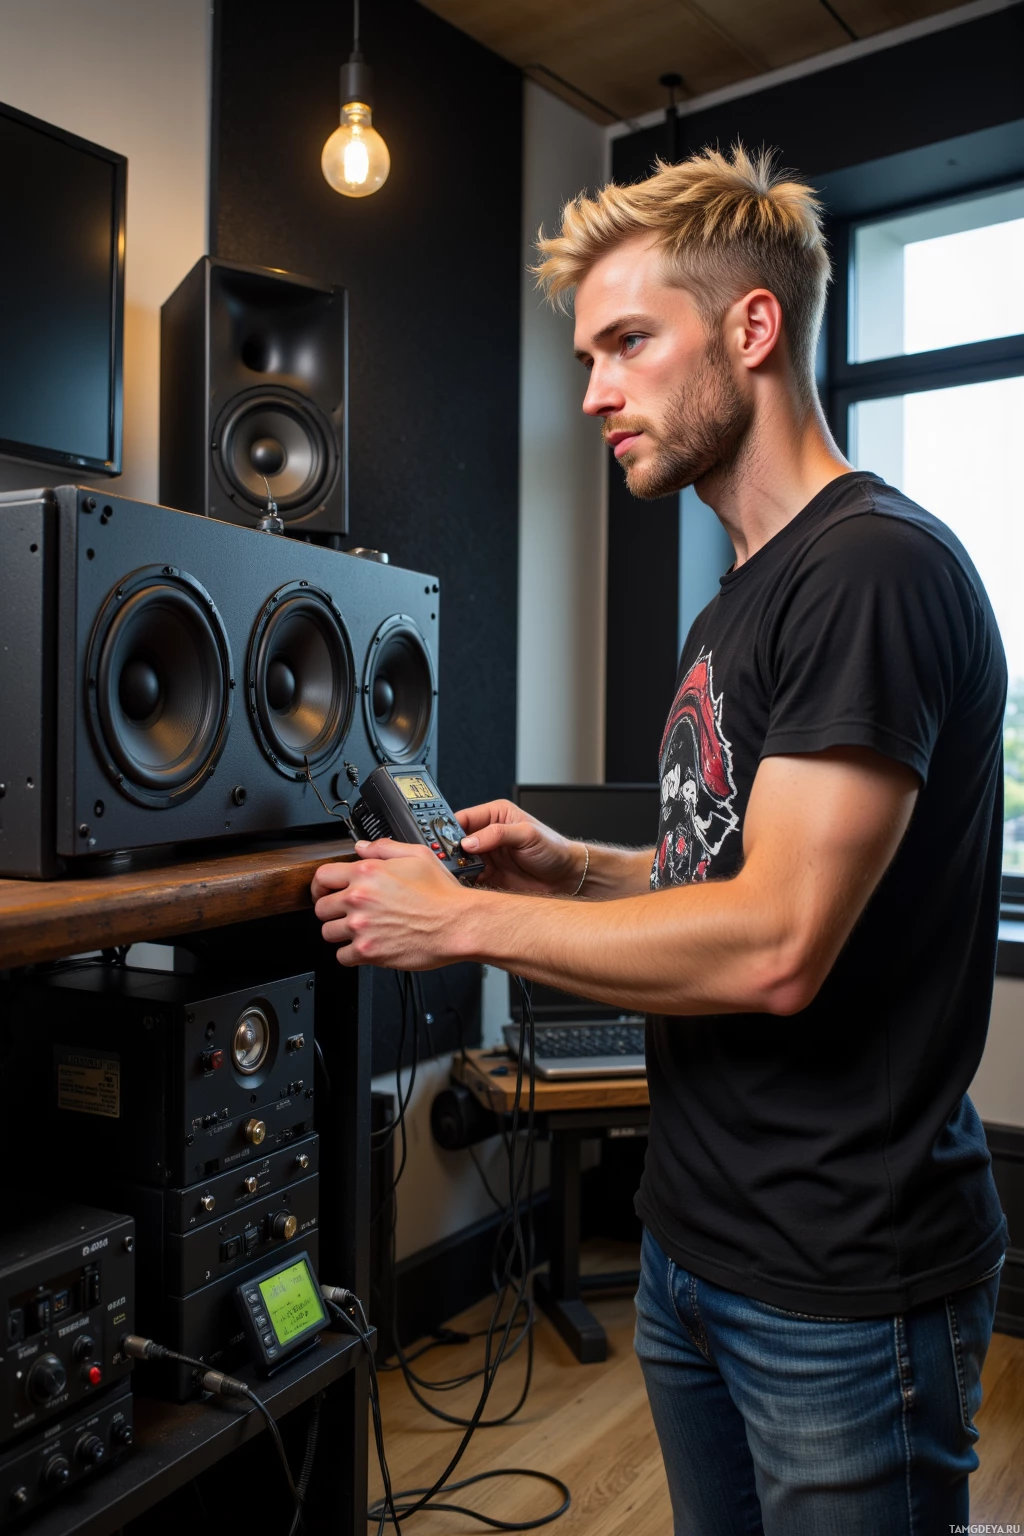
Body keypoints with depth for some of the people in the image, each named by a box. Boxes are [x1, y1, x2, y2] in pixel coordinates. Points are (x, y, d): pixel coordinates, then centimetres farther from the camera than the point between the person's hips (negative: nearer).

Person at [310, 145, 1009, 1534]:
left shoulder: (877, 568, -19)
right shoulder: (738, 605, 11)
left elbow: (773, 947, -25)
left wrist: (467, 921, -16)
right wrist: (571, 869, 3)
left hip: (843, 1286, -8)